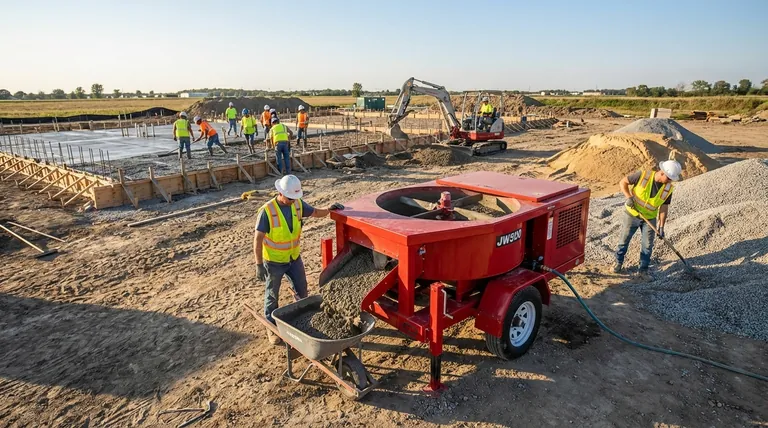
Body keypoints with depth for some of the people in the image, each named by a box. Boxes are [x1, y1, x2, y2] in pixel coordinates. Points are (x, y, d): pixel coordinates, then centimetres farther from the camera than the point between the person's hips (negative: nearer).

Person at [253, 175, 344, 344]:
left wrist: (329, 210, -11)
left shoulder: (298, 204, -9)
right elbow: (258, 240, -19)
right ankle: (272, 327, 32)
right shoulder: (267, 211, -24)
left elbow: (315, 212, 9)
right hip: (274, 261, -5)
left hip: (294, 258, 5)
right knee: (272, 295, 13)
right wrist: (259, 265, -18)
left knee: (301, 290, 18)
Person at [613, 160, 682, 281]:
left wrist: (661, 226, -7)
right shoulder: (643, 175, -22)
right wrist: (629, 197, -25)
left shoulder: (668, 188, -11)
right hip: (632, 215, -2)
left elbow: (664, 207, -4)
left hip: (649, 218, 2)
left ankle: (643, 271, 18)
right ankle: (619, 262, 32)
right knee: (623, 240, 9)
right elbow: (623, 182, -13)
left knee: (647, 245, 4)